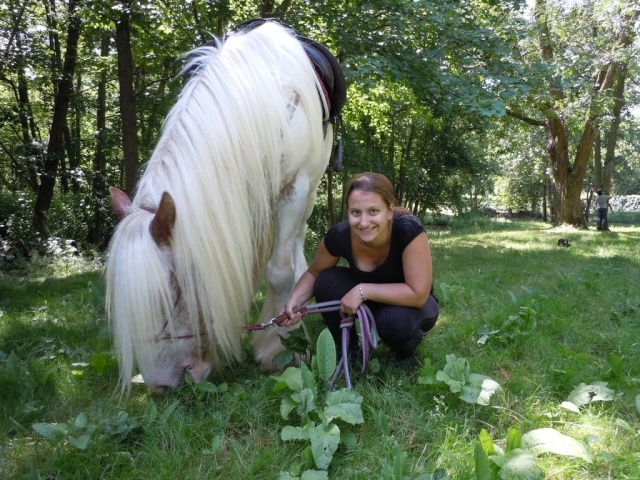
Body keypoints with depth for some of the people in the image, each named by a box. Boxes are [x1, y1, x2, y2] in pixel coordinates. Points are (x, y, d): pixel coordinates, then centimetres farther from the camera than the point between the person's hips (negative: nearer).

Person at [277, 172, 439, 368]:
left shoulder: (409, 229, -35)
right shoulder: (339, 235, -25)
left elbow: (418, 294, -33)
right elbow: (313, 273, -7)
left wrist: (363, 291, -34)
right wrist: (294, 301, -25)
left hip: (410, 304, -3)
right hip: (369, 302, 3)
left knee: (396, 320, -35)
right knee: (326, 282, -21)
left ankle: (406, 350, 3)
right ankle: (348, 351, 3)